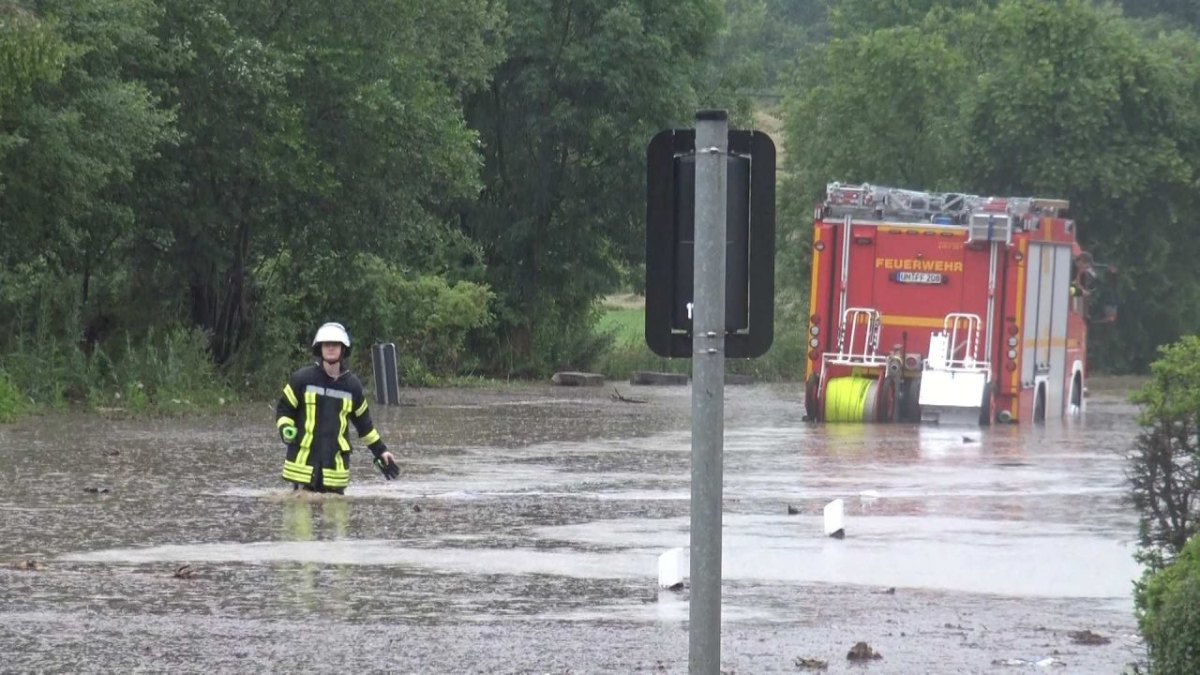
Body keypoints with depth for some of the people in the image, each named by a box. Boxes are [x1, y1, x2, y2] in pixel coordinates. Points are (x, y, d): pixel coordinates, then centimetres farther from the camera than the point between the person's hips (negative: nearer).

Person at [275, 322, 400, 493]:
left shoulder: (352, 385, 6)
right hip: (303, 463, -2)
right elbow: (284, 409, 7)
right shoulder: (302, 379, -1)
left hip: (336, 466, 2)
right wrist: (285, 429, -13)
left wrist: (381, 452, 20)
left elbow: (363, 423, 18)